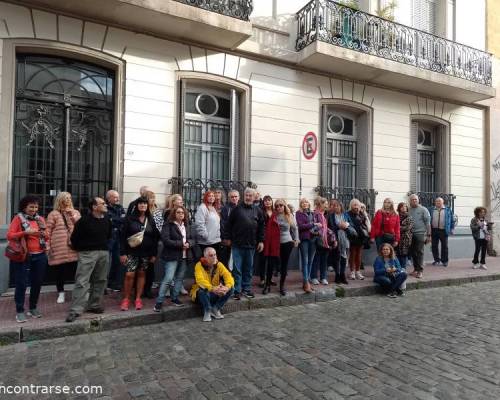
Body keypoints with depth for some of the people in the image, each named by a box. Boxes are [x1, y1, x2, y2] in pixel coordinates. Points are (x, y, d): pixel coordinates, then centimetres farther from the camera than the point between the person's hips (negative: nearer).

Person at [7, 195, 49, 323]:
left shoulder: (40, 219, 10)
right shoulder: (18, 218, -2)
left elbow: (46, 238, 16)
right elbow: (9, 236, -9)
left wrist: (44, 231, -6)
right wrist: (25, 232, -21)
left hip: (40, 256, 4)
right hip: (23, 256, -4)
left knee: (37, 283, 9)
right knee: (21, 284, -2)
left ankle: (33, 308, 23)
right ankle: (19, 311, 10)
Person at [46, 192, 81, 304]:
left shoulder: (75, 212, 13)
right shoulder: (54, 214, 1)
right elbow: (48, 230, -2)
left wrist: (73, 215, -5)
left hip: (74, 247, 3)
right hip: (59, 248, -2)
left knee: (76, 270, 6)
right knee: (60, 271, 6)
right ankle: (61, 293, 20)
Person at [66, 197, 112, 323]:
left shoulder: (107, 220, 7)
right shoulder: (84, 221, -11)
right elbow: (74, 238, -3)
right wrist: (80, 249, 7)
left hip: (104, 253, 6)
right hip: (87, 253, -6)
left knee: (100, 280, 11)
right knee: (81, 281, -9)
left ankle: (94, 305, 24)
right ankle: (75, 310, -6)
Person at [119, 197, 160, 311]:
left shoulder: (150, 220, 7)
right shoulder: (129, 219, -1)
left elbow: (155, 238, 8)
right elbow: (123, 236, -4)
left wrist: (154, 254, 2)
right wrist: (122, 253, -10)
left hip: (146, 253, 3)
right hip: (132, 252, -3)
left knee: (141, 274, 8)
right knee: (129, 275, -7)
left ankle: (138, 299, 18)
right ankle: (126, 299, 8)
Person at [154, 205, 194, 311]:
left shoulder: (187, 226, 14)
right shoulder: (168, 225, -6)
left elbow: (192, 239, 15)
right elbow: (165, 240, -16)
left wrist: (188, 244, -8)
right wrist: (180, 244, -18)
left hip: (184, 257, 6)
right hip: (172, 256, -6)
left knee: (179, 278, 12)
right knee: (168, 278, -12)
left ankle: (175, 298, 26)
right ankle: (159, 302, -4)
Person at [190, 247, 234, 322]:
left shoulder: (219, 265, -4)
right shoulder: (199, 265, -16)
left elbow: (228, 276, -16)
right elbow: (200, 280, -33)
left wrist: (227, 287, -38)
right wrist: (212, 289, -49)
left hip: (216, 293, 4)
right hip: (201, 294, -4)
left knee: (230, 288, -18)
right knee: (203, 290, -36)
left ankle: (216, 309, -9)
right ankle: (207, 312, -16)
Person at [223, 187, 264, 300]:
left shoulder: (257, 210, 7)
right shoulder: (237, 208, 0)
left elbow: (261, 227, 10)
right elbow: (229, 224, 2)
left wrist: (261, 241, 6)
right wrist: (228, 238, 0)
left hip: (251, 244, 3)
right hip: (237, 244, -3)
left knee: (249, 268, 12)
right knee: (237, 268, 1)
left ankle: (247, 288, 24)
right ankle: (237, 290, 10)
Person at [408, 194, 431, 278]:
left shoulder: (423, 210, 0)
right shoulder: (408, 210, 9)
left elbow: (427, 223, -1)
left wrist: (428, 235, -5)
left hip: (420, 234, -4)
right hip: (410, 234, 4)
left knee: (419, 252, -4)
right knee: (412, 252, 9)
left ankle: (420, 270, 2)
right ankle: (415, 269, 20)